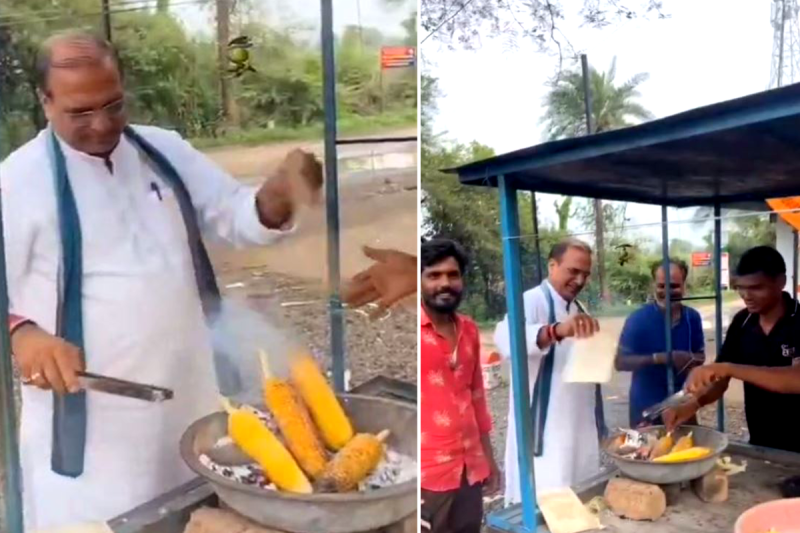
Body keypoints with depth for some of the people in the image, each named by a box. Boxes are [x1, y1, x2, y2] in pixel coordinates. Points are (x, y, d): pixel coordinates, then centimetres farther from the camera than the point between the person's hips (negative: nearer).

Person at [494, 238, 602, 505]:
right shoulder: (533, 301, -13)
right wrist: (556, 330, -51)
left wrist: (597, 422, 17)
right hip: (544, 430, -8)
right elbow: (506, 339, -35)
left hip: (578, 427, 8)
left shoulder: (576, 308, 14)